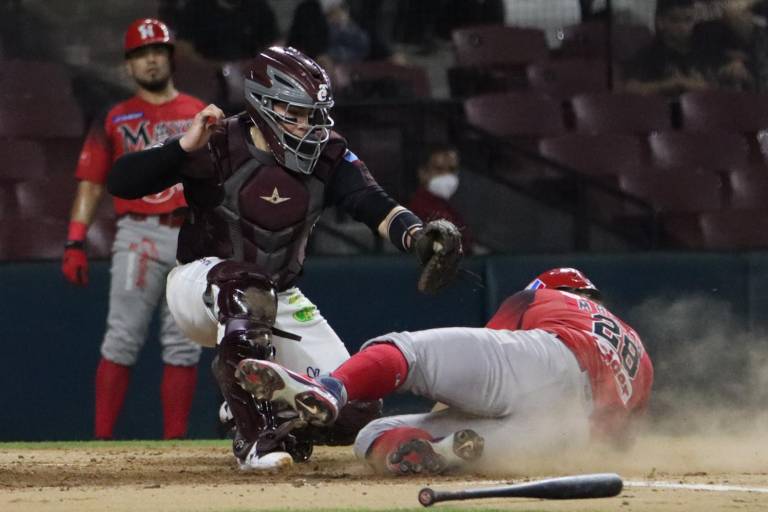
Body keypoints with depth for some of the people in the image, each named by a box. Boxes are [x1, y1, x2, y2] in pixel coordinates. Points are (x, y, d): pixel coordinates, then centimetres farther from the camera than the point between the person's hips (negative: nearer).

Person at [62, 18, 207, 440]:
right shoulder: (115, 120, 10)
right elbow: (90, 184, 7)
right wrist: (75, 243, -3)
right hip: (139, 235, -2)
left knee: (183, 347, 2)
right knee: (122, 341, -8)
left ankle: (173, 444, 5)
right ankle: (102, 441, -8)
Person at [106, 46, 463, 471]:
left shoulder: (326, 155, -7)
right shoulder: (219, 148, -20)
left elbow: (375, 207, -21)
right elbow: (120, 182, -27)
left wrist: (417, 236, -42)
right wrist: (185, 146, -40)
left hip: (279, 301, 5)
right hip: (198, 287, -5)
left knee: (355, 412, -7)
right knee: (248, 288, -42)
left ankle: (280, 417, 26)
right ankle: (255, 435, -31)